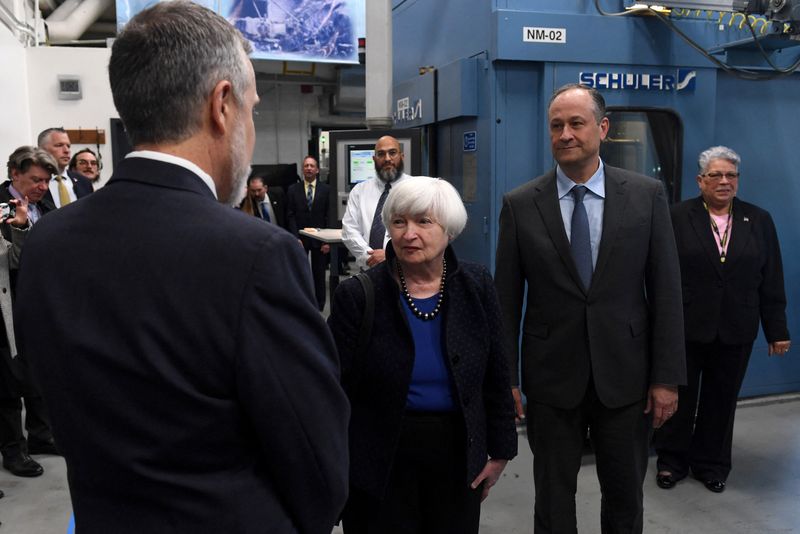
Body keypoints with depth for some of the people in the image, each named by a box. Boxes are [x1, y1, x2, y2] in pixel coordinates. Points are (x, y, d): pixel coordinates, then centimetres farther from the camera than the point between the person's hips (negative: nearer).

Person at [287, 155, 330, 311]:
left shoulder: (325, 189, 3)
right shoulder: (293, 189, 5)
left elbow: (328, 216, -1)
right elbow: (290, 216, 1)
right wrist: (296, 238, -8)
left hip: (319, 238, 0)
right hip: (300, 238, 0)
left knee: (319, 273, 7)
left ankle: (319, 305, 18)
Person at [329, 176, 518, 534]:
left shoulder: (476, 287, -3)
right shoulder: (358, 296, -11)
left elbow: (496, 377, 5)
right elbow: (334, 390, -8)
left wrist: (500, 450, 7)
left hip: (458, 454, 3)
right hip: (381, 460, -2)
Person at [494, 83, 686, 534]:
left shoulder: (647, 194, -2)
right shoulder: (520, 204, -3)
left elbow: (666, 291, -1)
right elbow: (507, 299, -1)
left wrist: (667, 377, -3)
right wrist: (505, 379, -2)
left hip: (626, 375, 1)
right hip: (551, 378, 0)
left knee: (626, 497, 17)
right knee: (553, 497, 14)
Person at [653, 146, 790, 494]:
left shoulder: (759, 221, 6)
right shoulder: (677, 217, -3)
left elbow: (772, 282, 6)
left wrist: (777, 330, 5)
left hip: (735, 332, 3)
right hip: (685, 328, -2)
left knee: (721, 401, 13)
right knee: (679, 399, 10)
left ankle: (712, 464, 30)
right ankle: (671, 462, 26)